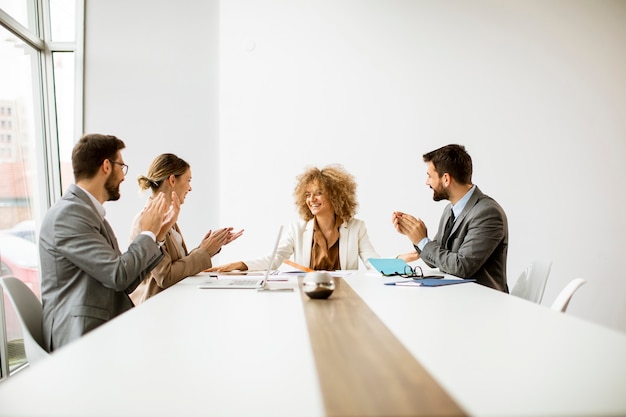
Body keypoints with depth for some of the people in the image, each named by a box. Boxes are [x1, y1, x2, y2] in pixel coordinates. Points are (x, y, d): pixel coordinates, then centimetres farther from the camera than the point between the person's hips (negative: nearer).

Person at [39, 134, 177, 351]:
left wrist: (156, 237, 9)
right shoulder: (68, 213, -13)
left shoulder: (89, 211, 15)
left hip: (103, 330, 8)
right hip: (81, 338, -8)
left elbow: (126, 283, 12)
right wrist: (147, 233, -5)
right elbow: (118, 275, -19)